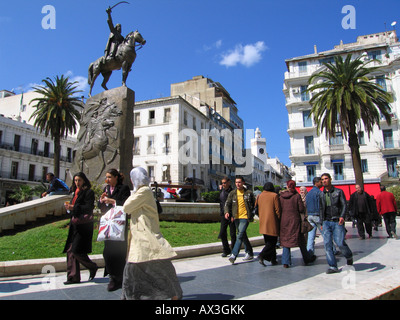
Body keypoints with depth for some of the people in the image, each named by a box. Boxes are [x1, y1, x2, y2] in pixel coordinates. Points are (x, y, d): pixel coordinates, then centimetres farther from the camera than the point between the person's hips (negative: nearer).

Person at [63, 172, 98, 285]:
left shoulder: (89, 192, -7)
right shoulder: (76, 192, 17)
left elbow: (89, 208, -15)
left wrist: (74, 207, -18)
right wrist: (70, 207, 2)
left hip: (84, 225, -8)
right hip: (75, 224, 8)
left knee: (77, 251, -10)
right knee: (70, 251, 6)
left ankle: (93, 267, 14)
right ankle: (73, 277, 14)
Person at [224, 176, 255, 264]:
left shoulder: (248, 193, 0)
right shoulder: (232, 193, 6)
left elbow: (254, 204, 12)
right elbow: (227, 203, 2)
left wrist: (250, 212, 3)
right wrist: (227, 212, -15)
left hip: (245, 217, -4)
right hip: (236, 217, 4)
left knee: (240, 235, -15)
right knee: (243, 236, 15)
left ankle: (234, 255, -17)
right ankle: (249, 253, 29)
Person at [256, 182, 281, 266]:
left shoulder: (259, 196, 6)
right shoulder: (274, 196, -7)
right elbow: (278, 210, -8)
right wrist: (279, 219, 3)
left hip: (263, 223, 5)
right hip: (272, 223, -5)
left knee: (268, 242, 15)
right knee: (272, 241, 2)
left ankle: (273, 260, 20)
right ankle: (262, 255, -15)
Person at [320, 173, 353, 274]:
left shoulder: (338, 191, 4)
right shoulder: (321, 194, 14)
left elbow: (344, 205, -3)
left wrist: (342, 216, -19)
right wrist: (322, 222, 13)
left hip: (337, 221, -3)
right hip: (326, 222, 4)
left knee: (340, 243, -10)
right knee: (327, 244, -5)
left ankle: (349, 256, 22)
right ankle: (333, 266, 3)